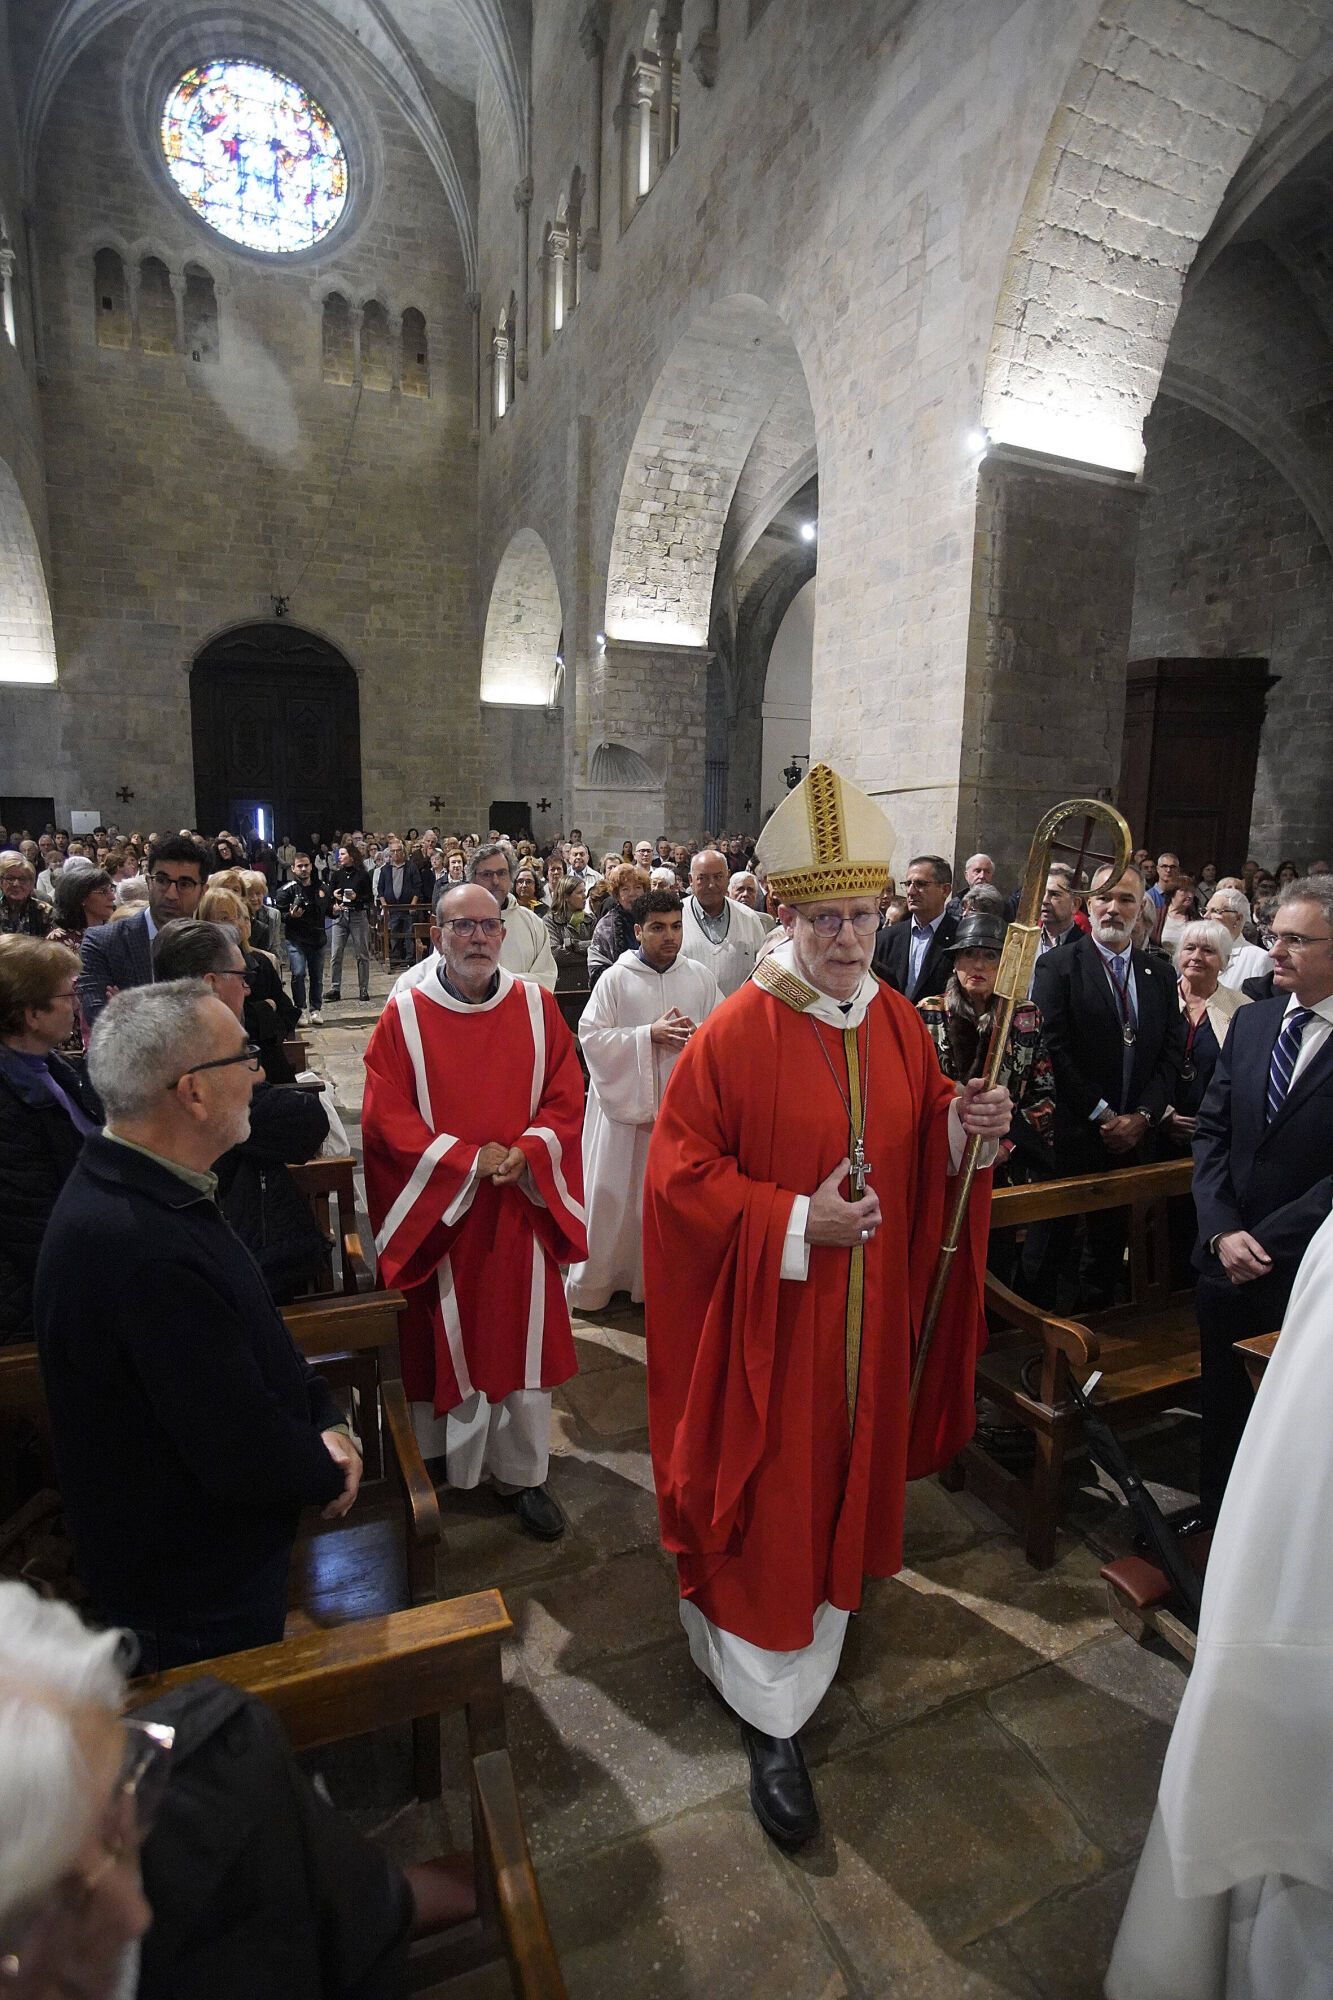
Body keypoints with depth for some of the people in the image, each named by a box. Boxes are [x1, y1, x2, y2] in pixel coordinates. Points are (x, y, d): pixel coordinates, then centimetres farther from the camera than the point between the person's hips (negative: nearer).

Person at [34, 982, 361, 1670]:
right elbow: (242, 1453, -32)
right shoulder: (145, 1248, -39)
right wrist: (327, 1476, -12)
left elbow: (250, 1337, 5)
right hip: (199, 1595, -8)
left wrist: (322, 1418, -6)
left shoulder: (147, 1193, -5)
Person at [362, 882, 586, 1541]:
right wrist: (467, 1159, -16)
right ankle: (444, 1468, 32)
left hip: (523, 1203, 2)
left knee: (523, 1336, 9)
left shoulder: (537, 1006, 0)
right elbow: (386, 1116, -8)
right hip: (436, 1208, -1)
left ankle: (523, 1473, 26)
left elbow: (565, 1097, 1)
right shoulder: (404, 1014, -5)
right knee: (445, 1336, 11)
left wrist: (526, 1153, -15)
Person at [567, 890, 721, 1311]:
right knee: (614, 1196, 7)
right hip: (627, 1103, -2)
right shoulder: (615, 978, -4)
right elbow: (591, 1036, -9)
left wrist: (699, 1036, -18)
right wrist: (650, 1034, -17)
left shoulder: (701, 977, 3)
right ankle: (594, 1282, 24)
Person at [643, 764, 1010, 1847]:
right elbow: (680, 1174, -16)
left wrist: (965, 1127, -12)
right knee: (769, 1506, 8)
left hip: (869, 1316, 6)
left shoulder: (901, 1023, 0)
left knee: (844, 1478, 25)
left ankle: (823, 1623, 54)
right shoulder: (736, 1034, -17)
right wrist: (796, 1221, -24)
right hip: (767, 1320, -5)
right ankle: (775, 1721, 30)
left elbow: (922, 1142, 9)